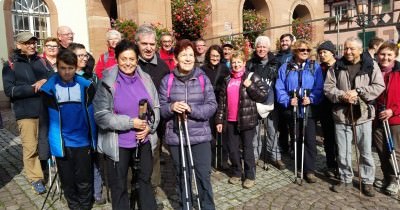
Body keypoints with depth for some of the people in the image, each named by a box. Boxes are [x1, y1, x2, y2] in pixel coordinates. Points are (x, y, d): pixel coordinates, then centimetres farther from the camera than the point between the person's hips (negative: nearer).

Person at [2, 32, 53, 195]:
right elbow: (9, 90, -7)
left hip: (46, 110, 3)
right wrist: (33, 88, -15)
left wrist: (45, 81, -15)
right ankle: (35, 178, 16)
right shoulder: (10, 65, 1)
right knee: (30, 147, 1)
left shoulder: (41, 61, 10)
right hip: (26, 113, -2)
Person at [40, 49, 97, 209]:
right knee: (68, 182, 15)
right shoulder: (49, 88, -7)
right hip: (62, 143, 1)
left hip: (83, 142, 0)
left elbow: (92, 113, 1)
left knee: (84, 182, 9)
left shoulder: (86, 86, -6)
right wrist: (49, 144, 2)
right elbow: (45, 118, 2)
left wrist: (94, 139, 0)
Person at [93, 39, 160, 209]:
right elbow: (101, 115, -15)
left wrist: (149, 126, -11)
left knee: (145, 181, 21)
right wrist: (130, 122, -21)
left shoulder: (145, 79, -1)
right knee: (119, 186, 15)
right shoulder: (108, 82, -11)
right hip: (118, 144, -3)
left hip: (144, 141, 3)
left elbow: (156, 107, 6)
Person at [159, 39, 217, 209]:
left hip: (200, 136, 0)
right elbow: (160, 108, 2)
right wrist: (171, 107, -20)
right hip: (176, 138, 1)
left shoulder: (203, 78, 0)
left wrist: (192, 109, -20)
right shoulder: (167, 80, 0)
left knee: (204, 176, 5)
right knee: (182, 177, 14)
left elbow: (212, 105, -5)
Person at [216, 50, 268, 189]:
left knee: (247, 148, 4)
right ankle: (236, 173, 28)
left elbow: (264, 95, -6)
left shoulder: (252, 77, -1)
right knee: (233, 148, 11)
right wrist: (219, 120, 5)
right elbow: (222, 101, 9)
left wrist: (250, 86, -17)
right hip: (230, 120, 4)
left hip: (247, 119, -4)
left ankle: (250, 176, 17)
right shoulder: (227, 80, 11)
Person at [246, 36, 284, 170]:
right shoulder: (250, 64, 5)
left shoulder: (274, 63, 7)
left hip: (270, 103, 0)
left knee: (272, 130, 4)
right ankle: (254, 155, 19)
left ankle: (275, 157, 16)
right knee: (254, 130, 6)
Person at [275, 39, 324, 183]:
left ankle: (309, 170, 8)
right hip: (292, 109, 2)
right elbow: (279, 88, 0)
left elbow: (319, 88, -3)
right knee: (296, 139, 12)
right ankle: (300, 166, 27)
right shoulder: (285, 68, 6)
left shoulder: (315, 67, 4)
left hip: (309, 109, -1)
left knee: (309, 140, -3)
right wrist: (288, 100, -15)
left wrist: (311, 99, -20)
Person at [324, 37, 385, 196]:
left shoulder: (371, 65, 0)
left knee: (366, 151, 10)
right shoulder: (337, 66, 3)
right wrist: (342, 95, -17)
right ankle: (345, 179, 26)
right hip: (341, 114, 1)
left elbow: (379, 86, -5)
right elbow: (328, 87, 0)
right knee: (343, 151, 10)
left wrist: (358, 92, -18)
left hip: (363, 114, -1)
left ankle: (367, 181, 27)